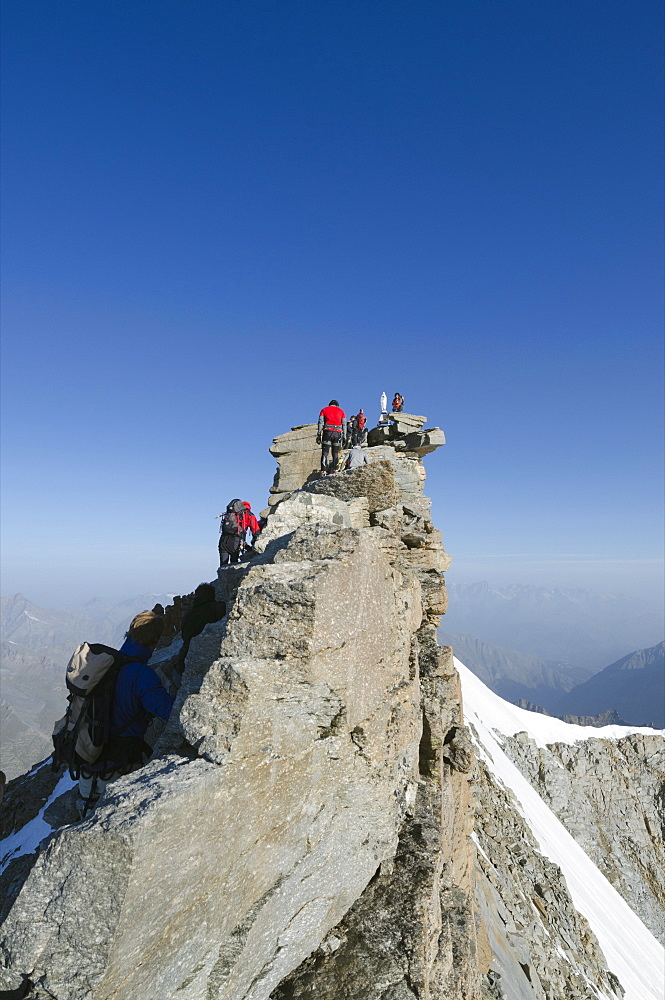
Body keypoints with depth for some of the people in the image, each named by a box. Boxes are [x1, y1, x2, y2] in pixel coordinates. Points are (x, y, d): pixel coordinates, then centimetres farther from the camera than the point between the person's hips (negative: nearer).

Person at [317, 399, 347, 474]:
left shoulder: (324, 409, 16)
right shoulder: (341, 411, 18)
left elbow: (320, 423, 6)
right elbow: (344, 424, 10)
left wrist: (319, 435, 4)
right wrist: (344, 436, 9)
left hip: (327, 432, -1)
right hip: (338, 433, 1)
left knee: (324, 453, -2)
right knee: (335, 453, 8)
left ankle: (324, 470, -15)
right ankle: (334, 469, -2)